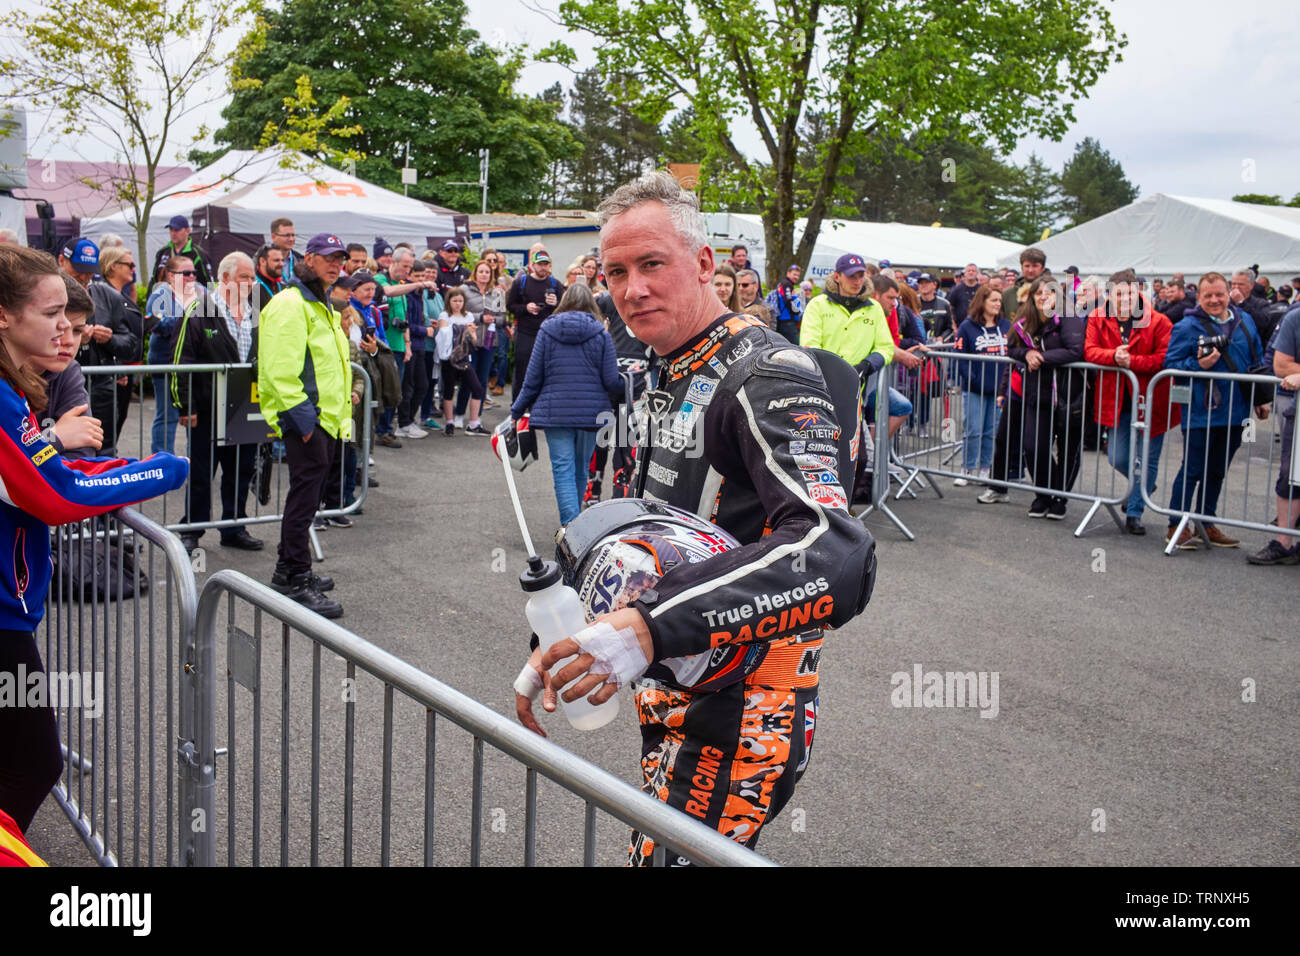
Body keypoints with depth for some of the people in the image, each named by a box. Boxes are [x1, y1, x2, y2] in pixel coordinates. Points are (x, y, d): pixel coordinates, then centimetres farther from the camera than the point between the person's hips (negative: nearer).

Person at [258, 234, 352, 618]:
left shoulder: (321, 306, 20)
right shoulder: (290, 304, -13)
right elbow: (279, 369, -22)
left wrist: (341, 411, 23)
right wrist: (299, 413, -24)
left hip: (326, 418, 10)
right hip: (305, 420, -10)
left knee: (308, 494, 17)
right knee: (305, 495, -9)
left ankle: (288, 570, 29)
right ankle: (296, 583, -5)